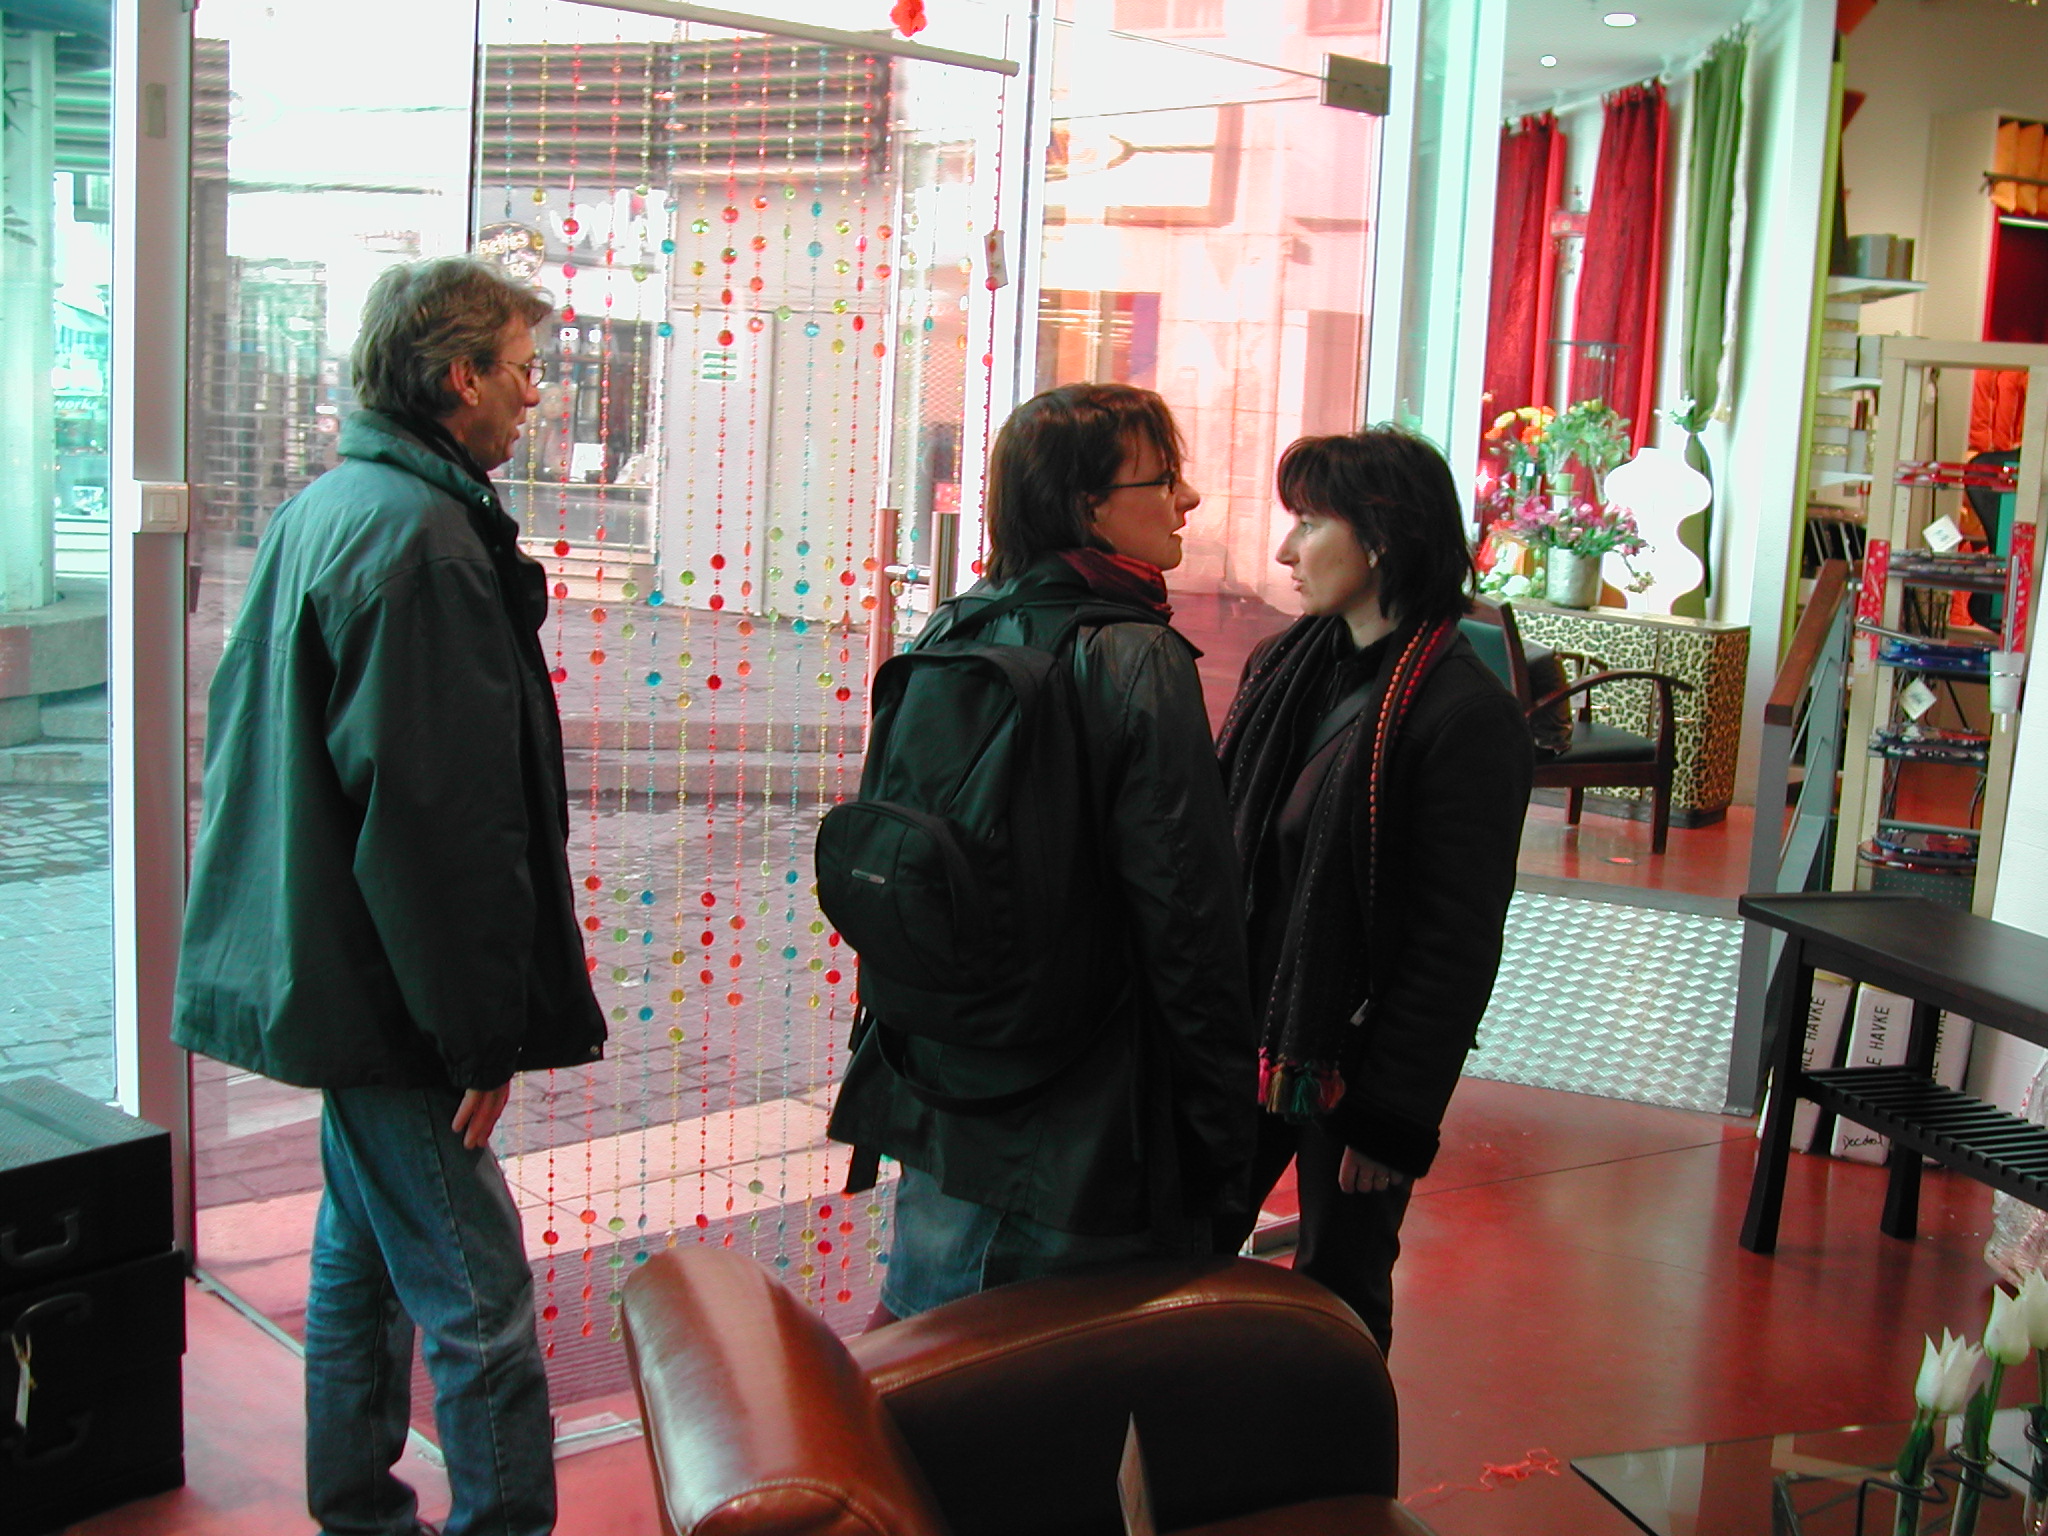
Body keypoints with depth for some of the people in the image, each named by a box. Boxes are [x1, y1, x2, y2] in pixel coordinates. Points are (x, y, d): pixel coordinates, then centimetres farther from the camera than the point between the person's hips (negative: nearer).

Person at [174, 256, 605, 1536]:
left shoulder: (322, 509, 12)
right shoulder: (422, 538, -20)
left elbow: (244, 725, 20)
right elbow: (438, 816, -24)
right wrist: (483, 1036, -18)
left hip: (322, 964, 11)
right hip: (389, 996, -11)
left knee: (366, 1244, 21)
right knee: (479, 1299, -4)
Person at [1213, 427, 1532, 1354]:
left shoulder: (1466, 715, -16)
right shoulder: (1284, 667, 6)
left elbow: (1457, 945, -16)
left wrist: (1394, 1116, -15)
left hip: (1359, 1059, -6)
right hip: (1246, 1039, 7)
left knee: (1339, 1292, 10)